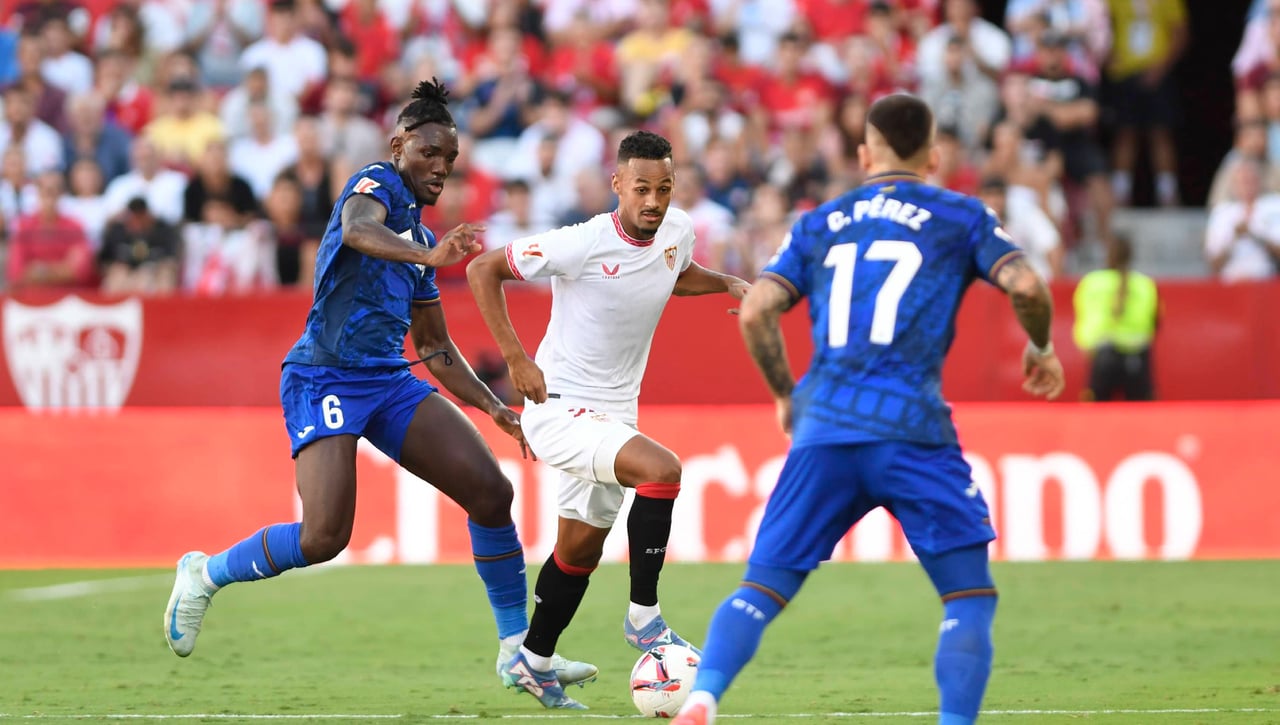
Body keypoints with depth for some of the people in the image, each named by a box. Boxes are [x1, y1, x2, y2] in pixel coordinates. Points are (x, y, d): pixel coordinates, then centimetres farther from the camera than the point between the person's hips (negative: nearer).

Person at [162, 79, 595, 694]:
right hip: (324, 380, -8)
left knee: (491, 491, -7)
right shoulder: (377, 184, -2)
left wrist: (493, 406, 18)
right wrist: (427, 256, -47)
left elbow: (434, 347, 28)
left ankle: (519, 646, 3)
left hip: (389, 382, 8)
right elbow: (358, 229, -29)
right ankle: (204, 574, 8)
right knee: (324, 536, -19)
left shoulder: (421, 238, 21)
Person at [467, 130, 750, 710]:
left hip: (612, 413, 8)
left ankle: (532, 664, 34)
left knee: (581, 548, 16)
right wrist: (516, 360, -20)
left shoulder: (677, 232, -2)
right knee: (661, 469, -28)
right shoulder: (583, 245, -23)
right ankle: (643, 617, -15)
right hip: (558, 407, -8)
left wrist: (729, 284, 4)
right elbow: (483, 270, -16)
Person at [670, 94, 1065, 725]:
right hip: (912, 430, -3)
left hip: (822, 431, 3)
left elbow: (755, 311, 8)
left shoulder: (819, 224, 19)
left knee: (761, 589, 6)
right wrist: (1041, 351, 17)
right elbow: (1026, 287, -2)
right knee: (970, 596, 6)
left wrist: (786, 395, 21)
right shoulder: (959, 217, 12)